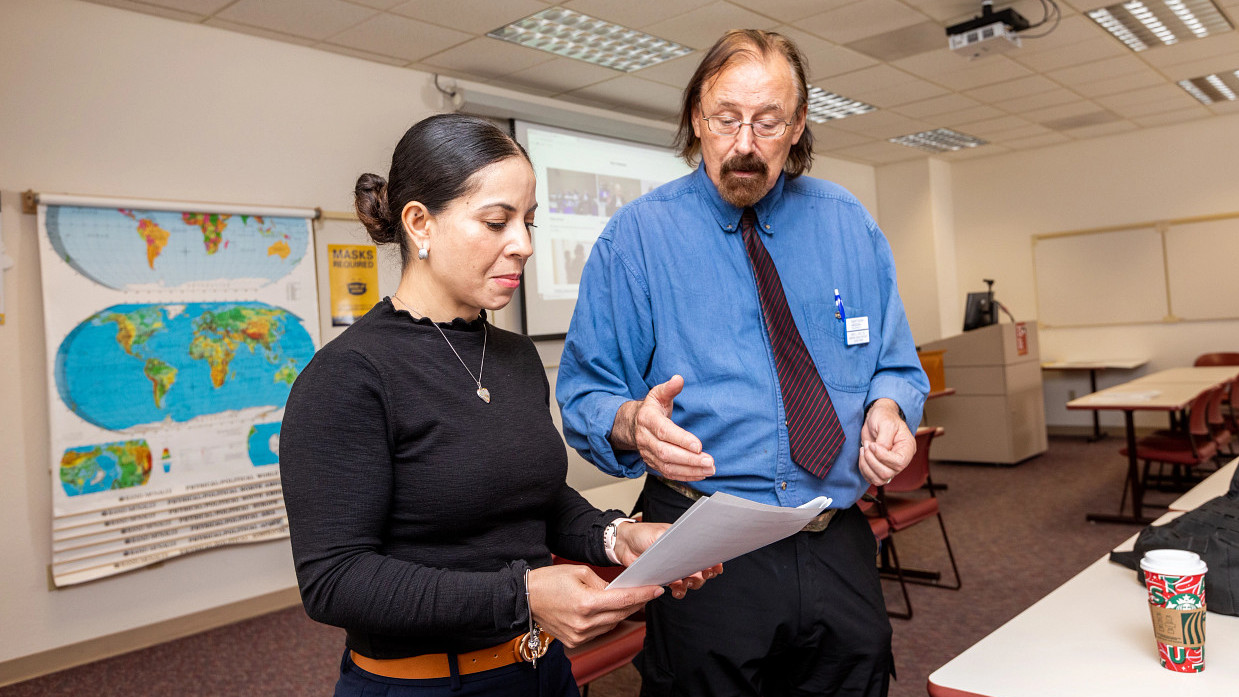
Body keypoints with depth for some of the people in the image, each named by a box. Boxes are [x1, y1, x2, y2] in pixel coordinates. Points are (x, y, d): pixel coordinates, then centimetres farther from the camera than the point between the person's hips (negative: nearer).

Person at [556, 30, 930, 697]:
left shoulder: (848, 224, 6)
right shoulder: (637, 235, -5)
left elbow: (895, 365, 11)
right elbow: (585, 397, -6)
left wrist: (887, 406, -12)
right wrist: (634, 421, -28)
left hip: (839, 552, 4)